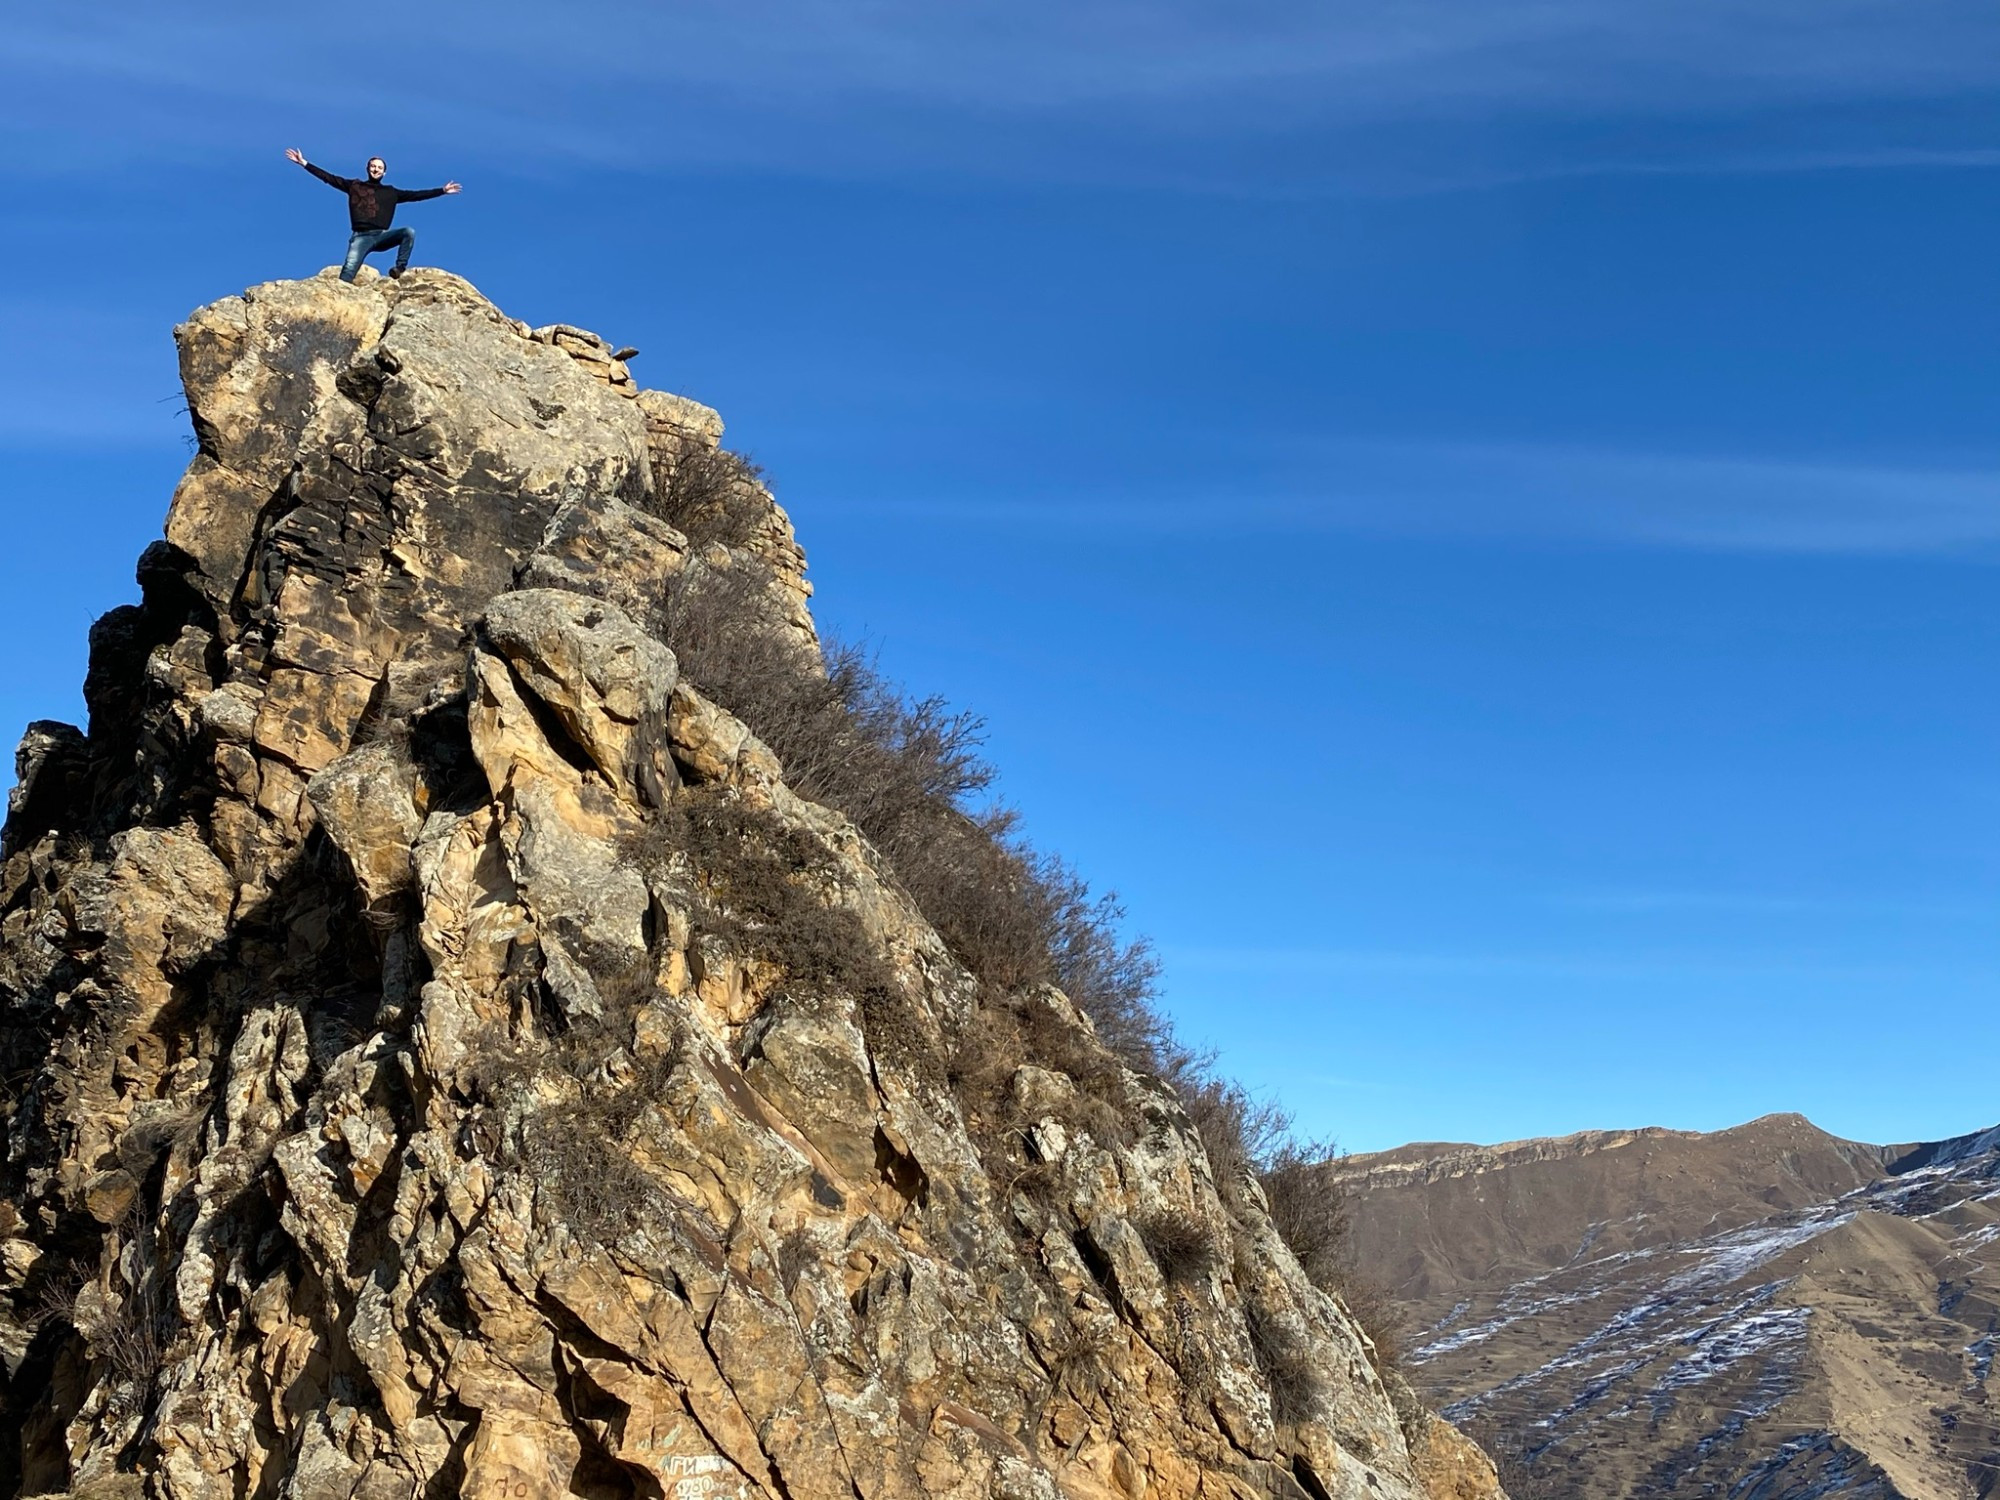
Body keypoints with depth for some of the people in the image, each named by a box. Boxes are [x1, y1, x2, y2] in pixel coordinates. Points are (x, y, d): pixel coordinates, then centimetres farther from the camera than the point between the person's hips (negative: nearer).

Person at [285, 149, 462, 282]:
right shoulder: (354, 186, 14)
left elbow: (416, 195, 14)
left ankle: (400, 269, -21)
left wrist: (442, 190, 9)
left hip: (382, 236, 2)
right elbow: (328, 177, 12)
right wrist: (304, 163, 7)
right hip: (361, 237, -2)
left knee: (408, 232, -23)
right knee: (349, 270, -21)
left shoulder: (391, 192, 16)